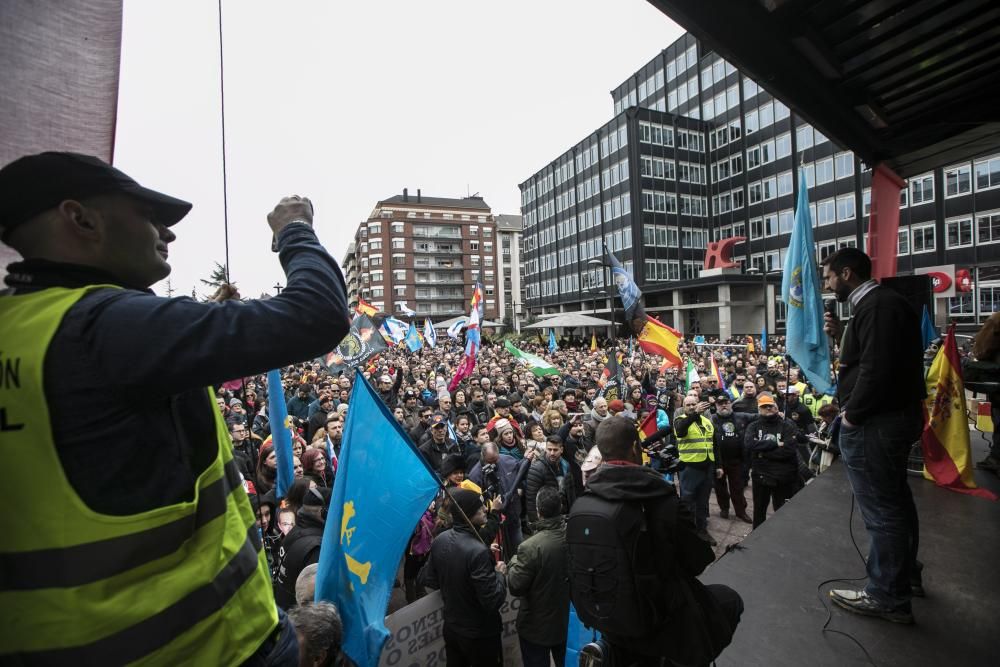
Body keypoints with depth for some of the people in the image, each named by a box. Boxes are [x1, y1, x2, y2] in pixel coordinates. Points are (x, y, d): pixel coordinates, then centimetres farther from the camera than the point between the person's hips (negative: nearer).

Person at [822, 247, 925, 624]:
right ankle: (904, 573, 41)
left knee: (882, 510, 1)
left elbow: (878, 370, -27)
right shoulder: (880, 303, 13)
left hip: (873, 424, -11)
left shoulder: (878, 306, -19)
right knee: (895, 501, 23)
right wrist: (842, 337, 5)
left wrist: (852, 414, -17)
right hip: (895, 417, 11)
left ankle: (887, 597, 15)